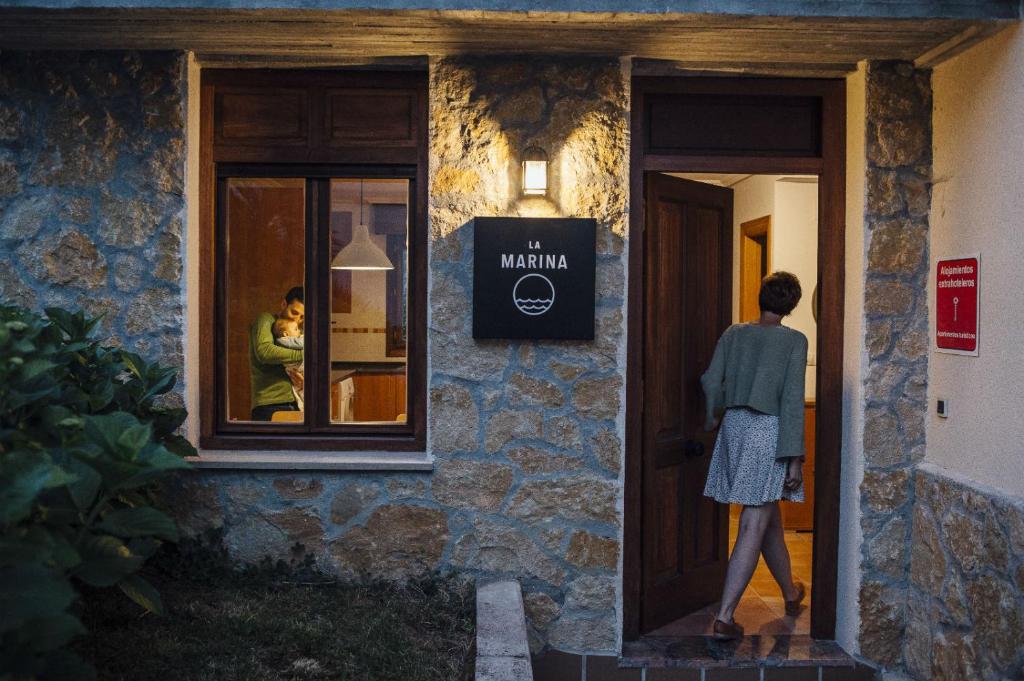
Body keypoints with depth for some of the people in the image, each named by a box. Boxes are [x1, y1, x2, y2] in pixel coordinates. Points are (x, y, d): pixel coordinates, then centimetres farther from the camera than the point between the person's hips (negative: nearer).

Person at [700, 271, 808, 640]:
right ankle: (724, 617, -6)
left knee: (769, 517, 22)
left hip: (735, 426, 6)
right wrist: (794, 457, -12)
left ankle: (791, 593, 42)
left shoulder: (734, 333, 4)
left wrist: (712, 420, 20)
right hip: (769, 430, -5)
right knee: (753, 528, -3)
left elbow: (711, 381, 1)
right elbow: (793, 400, -13)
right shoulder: (795, 340, -7)